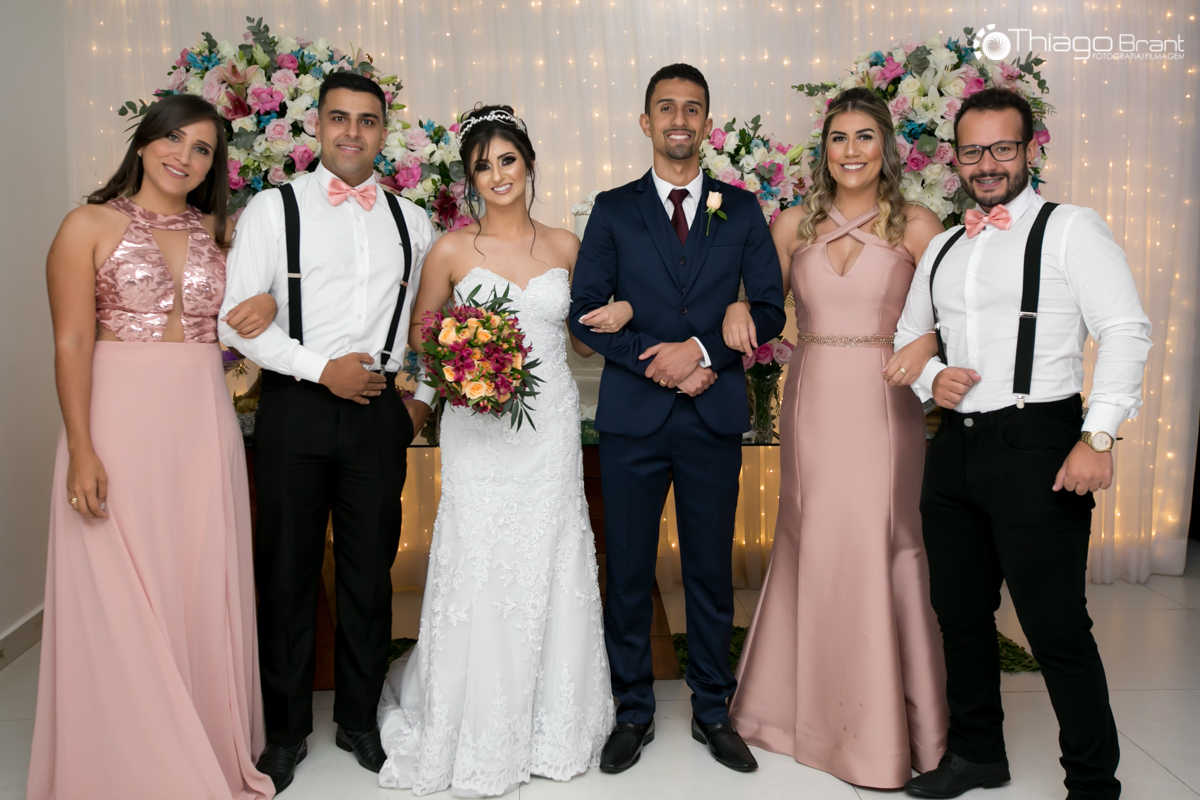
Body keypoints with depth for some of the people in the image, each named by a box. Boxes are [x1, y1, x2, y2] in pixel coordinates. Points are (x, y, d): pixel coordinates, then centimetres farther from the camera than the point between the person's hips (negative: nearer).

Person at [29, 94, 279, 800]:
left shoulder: (219, 232, 12)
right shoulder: (91, 225, 0)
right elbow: (72, 342, -6)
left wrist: (269, 301, 2)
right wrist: (81, 451, -15)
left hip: (204, 428, 4)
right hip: (120, 424, -3)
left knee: (204, 594, 8)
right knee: (123, 603, 2)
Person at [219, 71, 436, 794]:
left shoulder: (412, 220, 10)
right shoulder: (274, 210, 1)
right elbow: (237, 317, -6)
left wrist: (425, 393, 7)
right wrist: (321, 368, -13)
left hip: (381, 411, 2)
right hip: (296, 408, -2)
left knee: (371, 570, 9)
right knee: (288, 571, 6)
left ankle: (361, 720, 26)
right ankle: (287, 728, 23)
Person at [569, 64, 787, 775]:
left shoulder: (742, 209, 8)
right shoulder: (613, 210, 6)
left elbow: (769, 309, 3)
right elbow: (585, 313, 0)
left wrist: (703, 350, -12)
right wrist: (654, 360, -13)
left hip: (714, 417, 1)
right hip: (632, 419, 0)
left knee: (712, 572, 10)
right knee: (629, 573, 7)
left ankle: (713, 711, 27)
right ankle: (634, 712, 24)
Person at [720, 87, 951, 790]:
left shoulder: (916, 226, 0)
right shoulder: (794, 225, 8)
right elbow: (765, 306, 16)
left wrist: (927, 342, -23)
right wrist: (739, 309, -5)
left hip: (883, 406, -2)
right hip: (811, 405, 3)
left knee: (879, 550, -1)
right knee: (810, 548, 9)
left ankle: (886, 722, 17)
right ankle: (809, 700, 28)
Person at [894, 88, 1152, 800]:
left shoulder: (1071, 228, -3)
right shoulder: (944, 247, 15)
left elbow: (1126, 330, -11)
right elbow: (908, 334, 23)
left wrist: (1099, 436, -19)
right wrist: (931, 376, 1)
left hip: (1037, 448, -6)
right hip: (956, 447, 6)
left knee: (1056, 628, -3)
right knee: (961, 613, 15)